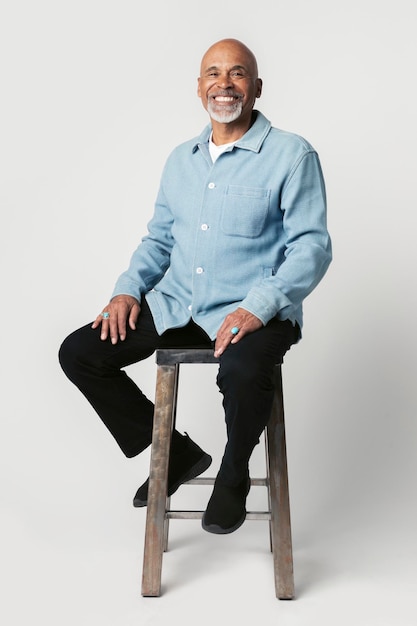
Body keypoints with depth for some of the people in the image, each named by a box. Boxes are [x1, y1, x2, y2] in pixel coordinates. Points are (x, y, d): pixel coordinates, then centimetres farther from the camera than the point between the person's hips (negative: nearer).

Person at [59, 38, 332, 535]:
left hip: (251, 313, -6)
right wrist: (128, 289, 3)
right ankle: (176, 452, 12)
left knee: (242, 373, -38)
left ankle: (233, 475, -2)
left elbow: (311, 246, -10)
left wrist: (258, 307, -24)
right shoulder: (181, 159, 16)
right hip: (175, 306, 6)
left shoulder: (291, 155, -4)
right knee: (78, 353, -5)